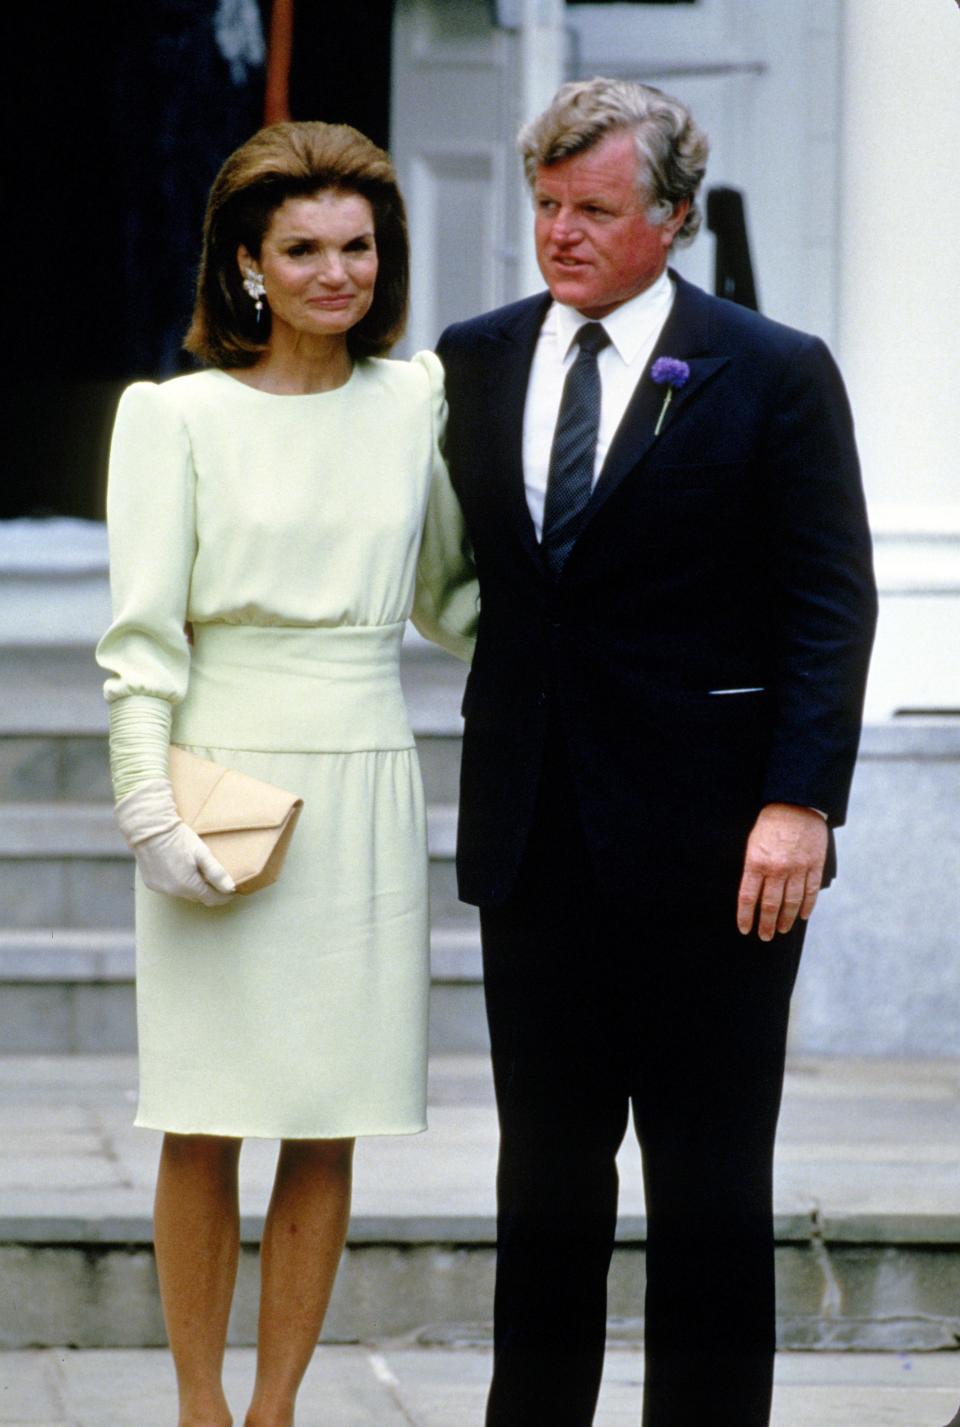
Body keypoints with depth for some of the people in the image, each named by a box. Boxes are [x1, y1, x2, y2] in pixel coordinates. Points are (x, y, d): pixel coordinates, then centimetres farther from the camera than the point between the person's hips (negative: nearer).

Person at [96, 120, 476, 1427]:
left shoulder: (416, 403, 9)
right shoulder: (181, 418, 0)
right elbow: (142, 634, -2)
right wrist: (149, 806, -11)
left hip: (365, 793, 3)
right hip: (227, 780, -3)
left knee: (330, 1133, 3)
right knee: (205, 1126, -1)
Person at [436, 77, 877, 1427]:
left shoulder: (774, 376, -4)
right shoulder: (477, 360, 9)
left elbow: (830, 608, -8)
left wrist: (800, 803, -16)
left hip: (707, 844, -4)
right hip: (535, 839, 4)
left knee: (712, 1185, 3)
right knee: (544, 1167, 10)